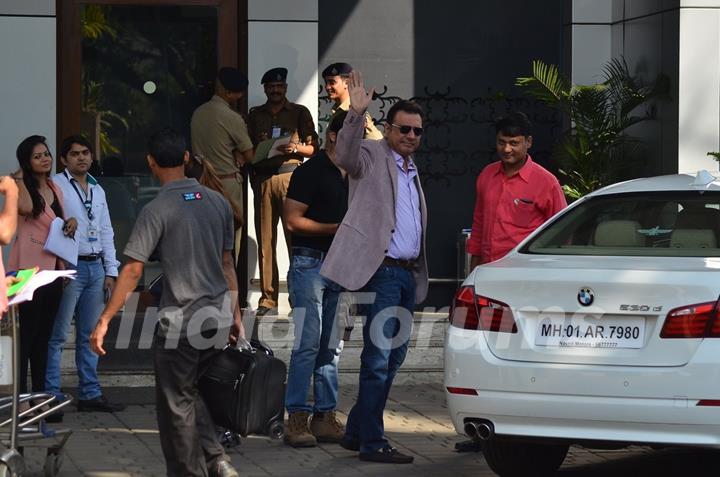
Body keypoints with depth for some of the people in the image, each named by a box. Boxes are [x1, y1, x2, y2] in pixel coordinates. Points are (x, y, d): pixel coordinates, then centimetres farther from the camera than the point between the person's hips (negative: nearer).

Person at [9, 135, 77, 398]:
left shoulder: (55, 189, 15)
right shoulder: (22, 187, -7)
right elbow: (25, 207, -30)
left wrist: (71, 221, 5)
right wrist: (20, 178, -14)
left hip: (53, 269, 7)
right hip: (30, 270, -7)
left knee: (43, 337, 12)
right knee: (26, 335, -7)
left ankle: (40, 394, 18)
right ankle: (20, 395, -4)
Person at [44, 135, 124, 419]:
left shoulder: (98, 190, 18)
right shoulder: (55, 186, -4)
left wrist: (111, 271, 13)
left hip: (95, 267, 7)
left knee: (90, 335, 11)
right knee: (57, 336, -7)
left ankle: (90, 394, 17)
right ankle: (50, 396, -6)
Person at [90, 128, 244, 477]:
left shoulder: (157, 210, -12)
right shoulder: (217, 202, 5)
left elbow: (132, 271, -15)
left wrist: (104, 321, -11)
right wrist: (235, 315, 20)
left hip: (180, 323, -6)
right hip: (218, 318, 6)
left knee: (176, 403, 6)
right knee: (190, 393, 22)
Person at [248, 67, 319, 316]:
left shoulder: (299, 112, 11)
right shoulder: (255, 115, 18)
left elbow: (314, 148, 8)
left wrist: (295, 148, -10)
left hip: (290, 176, -3)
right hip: (263, 179, 3)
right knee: (265, 240, -1)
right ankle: (268, 300, 2)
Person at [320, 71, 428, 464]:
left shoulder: (412, 171, 20)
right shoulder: (372, 156, -4)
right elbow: (345, 156, -27)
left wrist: (419, 275, 19)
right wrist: (356, 114, -40)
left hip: (407, 273, 9)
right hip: (381, 270, -9)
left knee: (392, 358, 12)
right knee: (377, 358, -9)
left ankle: (357, 432, 21)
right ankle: (371, 442, -6)